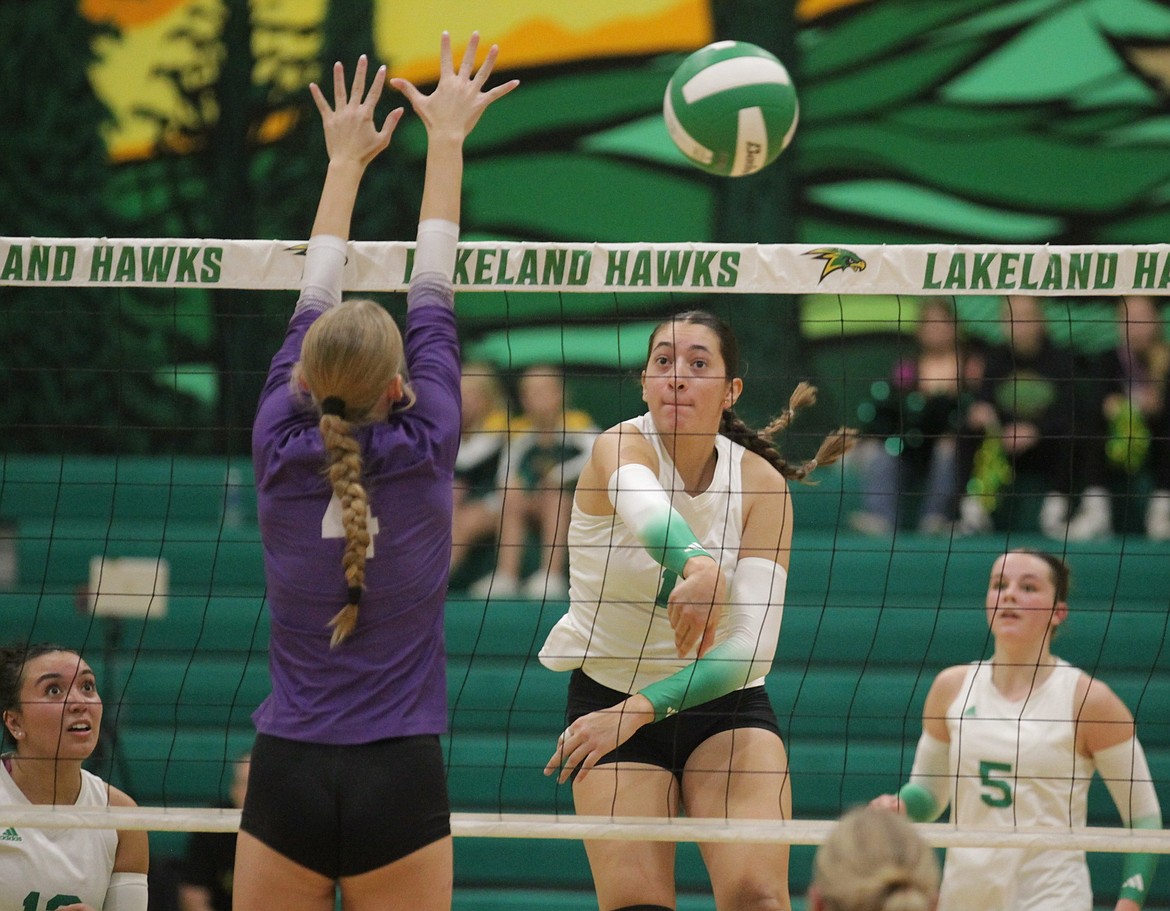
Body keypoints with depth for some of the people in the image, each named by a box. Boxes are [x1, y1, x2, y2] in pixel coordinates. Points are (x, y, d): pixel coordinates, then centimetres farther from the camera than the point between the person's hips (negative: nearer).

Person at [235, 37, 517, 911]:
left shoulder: (281, 452, -2)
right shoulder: (424, 453, -6)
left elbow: (313, 307, 12)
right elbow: (433, 293, 5)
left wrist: (345, 161, 24)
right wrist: (446, 139, 15)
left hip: (287, 778, 2)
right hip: (400, 782, -2)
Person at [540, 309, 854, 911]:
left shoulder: (761, 483, -10)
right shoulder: (621, 446, -16)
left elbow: (752, 646, -18)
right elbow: (649, 515, -42)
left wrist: (641, 709, -29)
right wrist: (697, 566, -64)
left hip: (723, 698, 1)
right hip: (608, 696, -1)